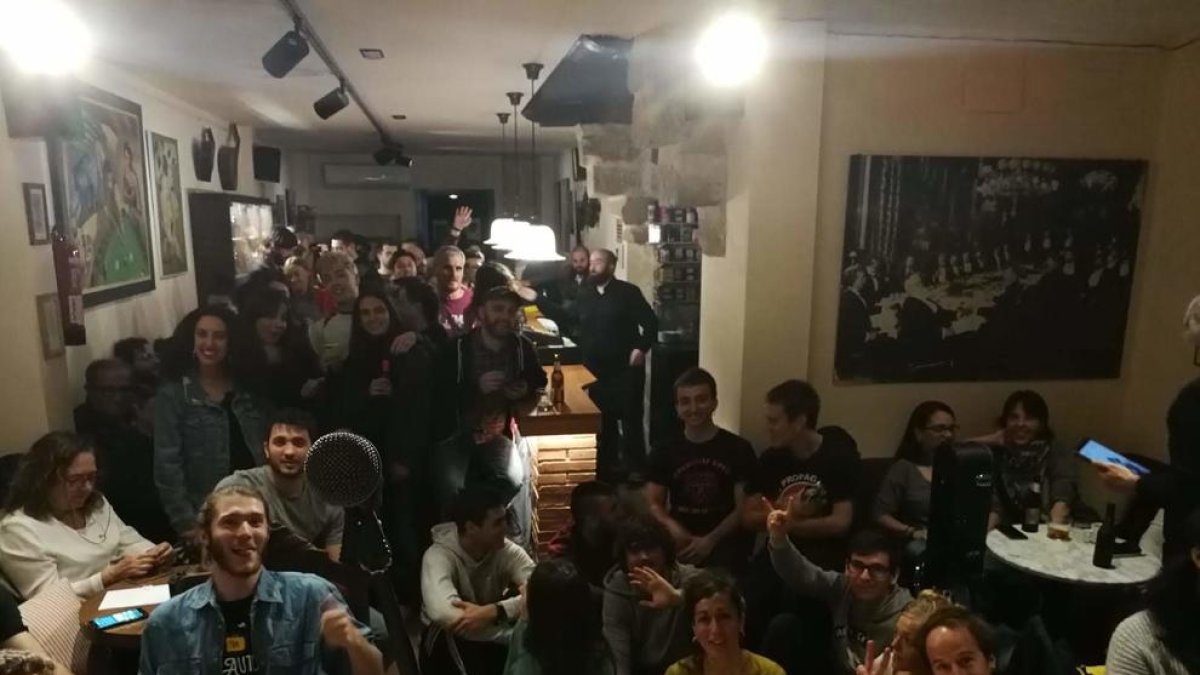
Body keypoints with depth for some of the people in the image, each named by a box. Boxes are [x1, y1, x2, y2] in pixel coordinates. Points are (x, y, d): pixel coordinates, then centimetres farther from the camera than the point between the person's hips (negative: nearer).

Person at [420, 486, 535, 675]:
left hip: (492, 640, 3)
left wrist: (496, 611, -42)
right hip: (448, 640, -3)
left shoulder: (507, 551, -13)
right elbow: (444, 613, -40)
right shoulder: (439, 556, -24)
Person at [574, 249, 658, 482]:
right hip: (595, 371, 5)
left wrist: (641, 348, -17)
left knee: (631, 420, 1)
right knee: (602, 421, 12)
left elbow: (651, 323, -7)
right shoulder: (584, 295, 11)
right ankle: (608, 466, 25)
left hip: (626, 369, -5)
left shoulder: (628, 292, -5)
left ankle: (635, 470, 11)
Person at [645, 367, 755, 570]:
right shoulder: (665, 452, 9)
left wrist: (710, 540, -15)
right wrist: (672, 527, -16)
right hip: (681, 540, 2)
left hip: (724, 540, -1)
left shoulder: (739, 449, 2)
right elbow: (653, 503, 6)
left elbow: (744, 508, -1)